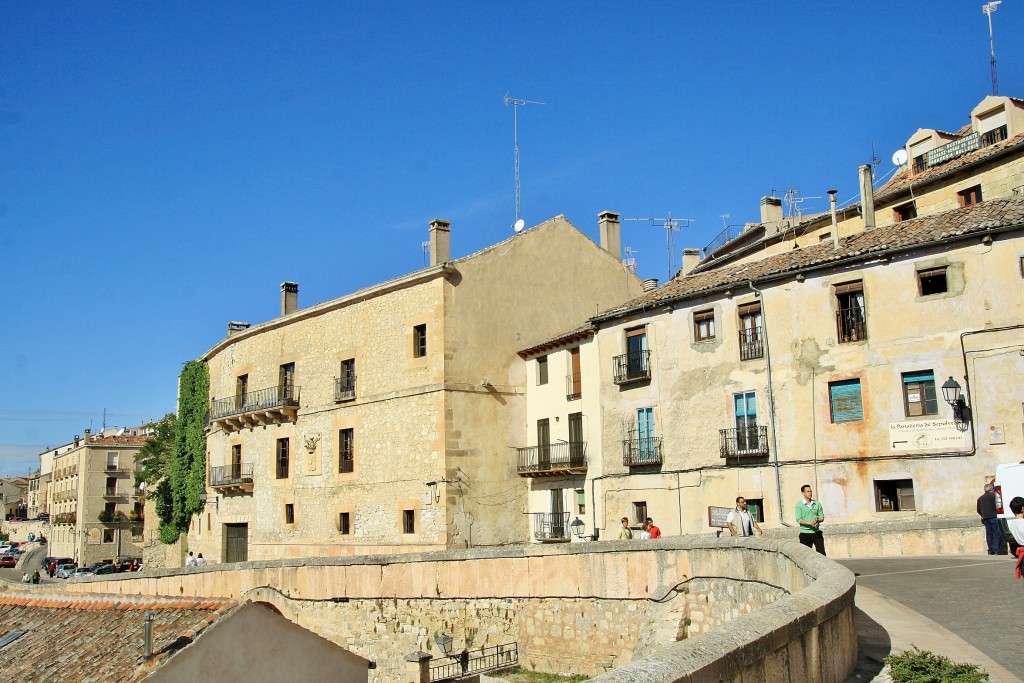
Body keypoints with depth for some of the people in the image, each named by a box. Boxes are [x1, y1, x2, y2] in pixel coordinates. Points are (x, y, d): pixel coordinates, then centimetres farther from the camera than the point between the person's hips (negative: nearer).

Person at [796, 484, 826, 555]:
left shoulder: (817, 504, 8)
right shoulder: (799, 505, -3)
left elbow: (822, 517, 8)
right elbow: (799, 520, -11)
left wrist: (818, 520, -16)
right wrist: (810, 523, -25)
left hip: (816, 533, 3)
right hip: (805, 534, -3)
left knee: (822, 553, -2)